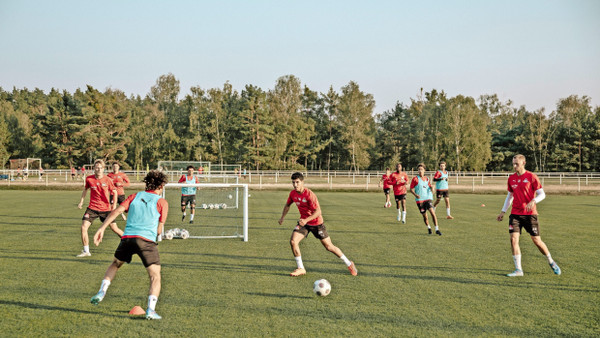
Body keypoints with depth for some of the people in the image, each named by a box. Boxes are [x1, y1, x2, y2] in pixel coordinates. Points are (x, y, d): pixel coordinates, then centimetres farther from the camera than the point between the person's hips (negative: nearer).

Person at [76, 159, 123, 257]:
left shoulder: (107, 180, -8)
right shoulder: (89, 179, -4)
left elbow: (114, 192, 5)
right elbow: (85, 189, 16)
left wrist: (114, 204, -3)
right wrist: (81, 201, 12)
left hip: (105, 208, -1)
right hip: (92, 208, 1)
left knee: (114, 228, 2)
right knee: (83, 227, -12)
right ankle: (86, 251, 0)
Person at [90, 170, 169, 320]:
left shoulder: (135, 196, 16)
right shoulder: (162, 202, 8)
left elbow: (117, 211, 3)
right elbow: (159, 230, 5)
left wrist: (102, 228, -1)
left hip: (127, 237, 4)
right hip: (147, 239, -4)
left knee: (115, 264, 30)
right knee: (155, 276, 3)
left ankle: (102, 292, 17)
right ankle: (151, 310, -11)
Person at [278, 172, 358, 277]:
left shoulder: (309, 194, -26)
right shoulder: (293, 193, -6)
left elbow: (318, 211, -26)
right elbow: (287, 205, 15)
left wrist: (306, 220, -36)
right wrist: (282, 217, 16)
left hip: (316, 223, -5)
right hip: (303, 222, 5)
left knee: (329, 246, 2)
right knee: (293, 241, -15)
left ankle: (349, 264, 21)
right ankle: (301, 269, -1)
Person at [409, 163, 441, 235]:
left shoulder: (426, 178, 10)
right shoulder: (415, 179, -2)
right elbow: (411, 189, -2)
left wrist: (431, 188, 2)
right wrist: (415, 194, -21)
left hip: (428, 198, 2)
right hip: (419, 200, -2)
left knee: (433, 212, -14)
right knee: (424, 216, 4)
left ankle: (437, 229, -11)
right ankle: (428, 228, 30)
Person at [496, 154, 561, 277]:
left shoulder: (531, 177, -6)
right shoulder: (511, 178, 8)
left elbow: (542, 194, -6)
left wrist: (533, 201, -26)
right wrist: (503, 212, 17)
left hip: (529, 214, -4)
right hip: (515, 214, 4)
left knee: (536, 240, 2)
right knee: (513, 239, -10)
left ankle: (551, 262, 27)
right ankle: (518, 269, -3)